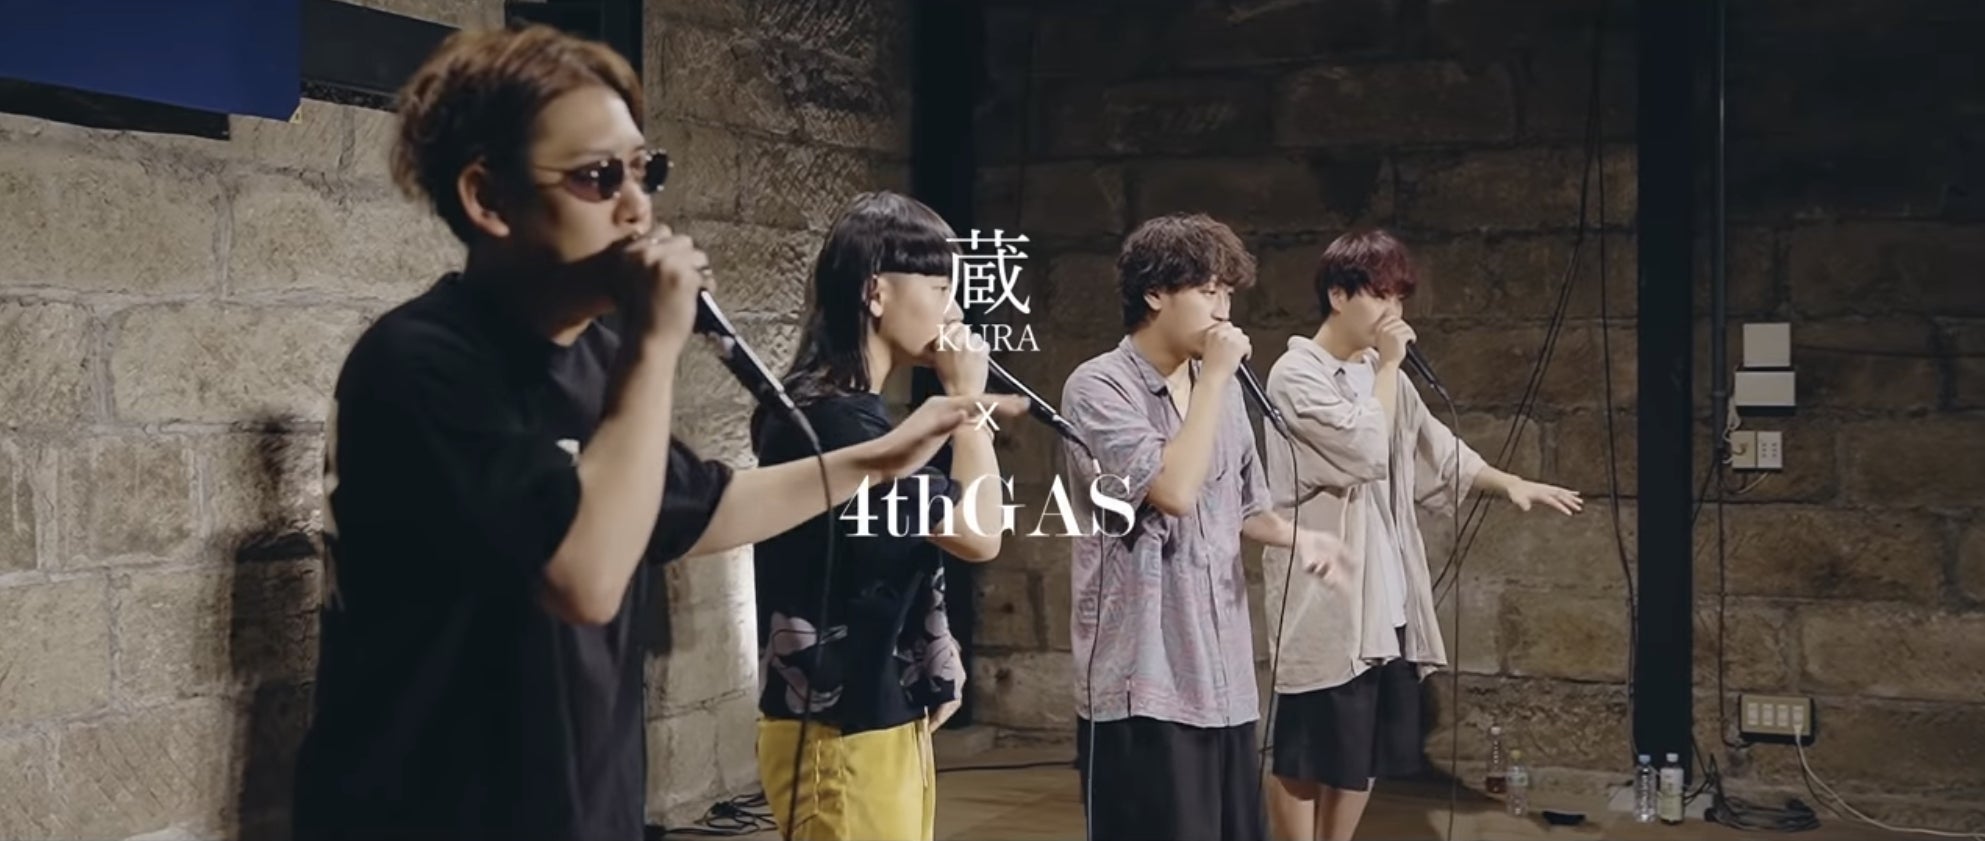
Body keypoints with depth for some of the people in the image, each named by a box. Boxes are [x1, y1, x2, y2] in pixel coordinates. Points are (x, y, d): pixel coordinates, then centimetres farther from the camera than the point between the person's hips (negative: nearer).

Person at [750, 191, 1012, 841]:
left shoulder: (851, 413, 13)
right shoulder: (832, 420, -20)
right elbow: (979, 533, -17)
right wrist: (966, 397, -10)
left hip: (880, 716, 10)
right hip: (841, 731, -10)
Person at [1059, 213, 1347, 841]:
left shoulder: (1220, 389, 12)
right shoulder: (1099, 387, -10)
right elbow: (1173, 490, -22)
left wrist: (1297, 537, 1)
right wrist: (1215, 377, -14)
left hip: (1224, 678, 7)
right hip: (1142, 681, -7)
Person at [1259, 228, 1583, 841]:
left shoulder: (1381, 373, 13)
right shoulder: (1297, 375, -11)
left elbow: (1437, 450, 20)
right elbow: (1367, 449, -21)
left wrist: (1511, 484, 8)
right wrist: (1388, 366, -12)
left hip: (1386, 602, 8)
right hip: (1325, 602, -8)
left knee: (1365, 753, 14)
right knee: (1305, 757, 1)